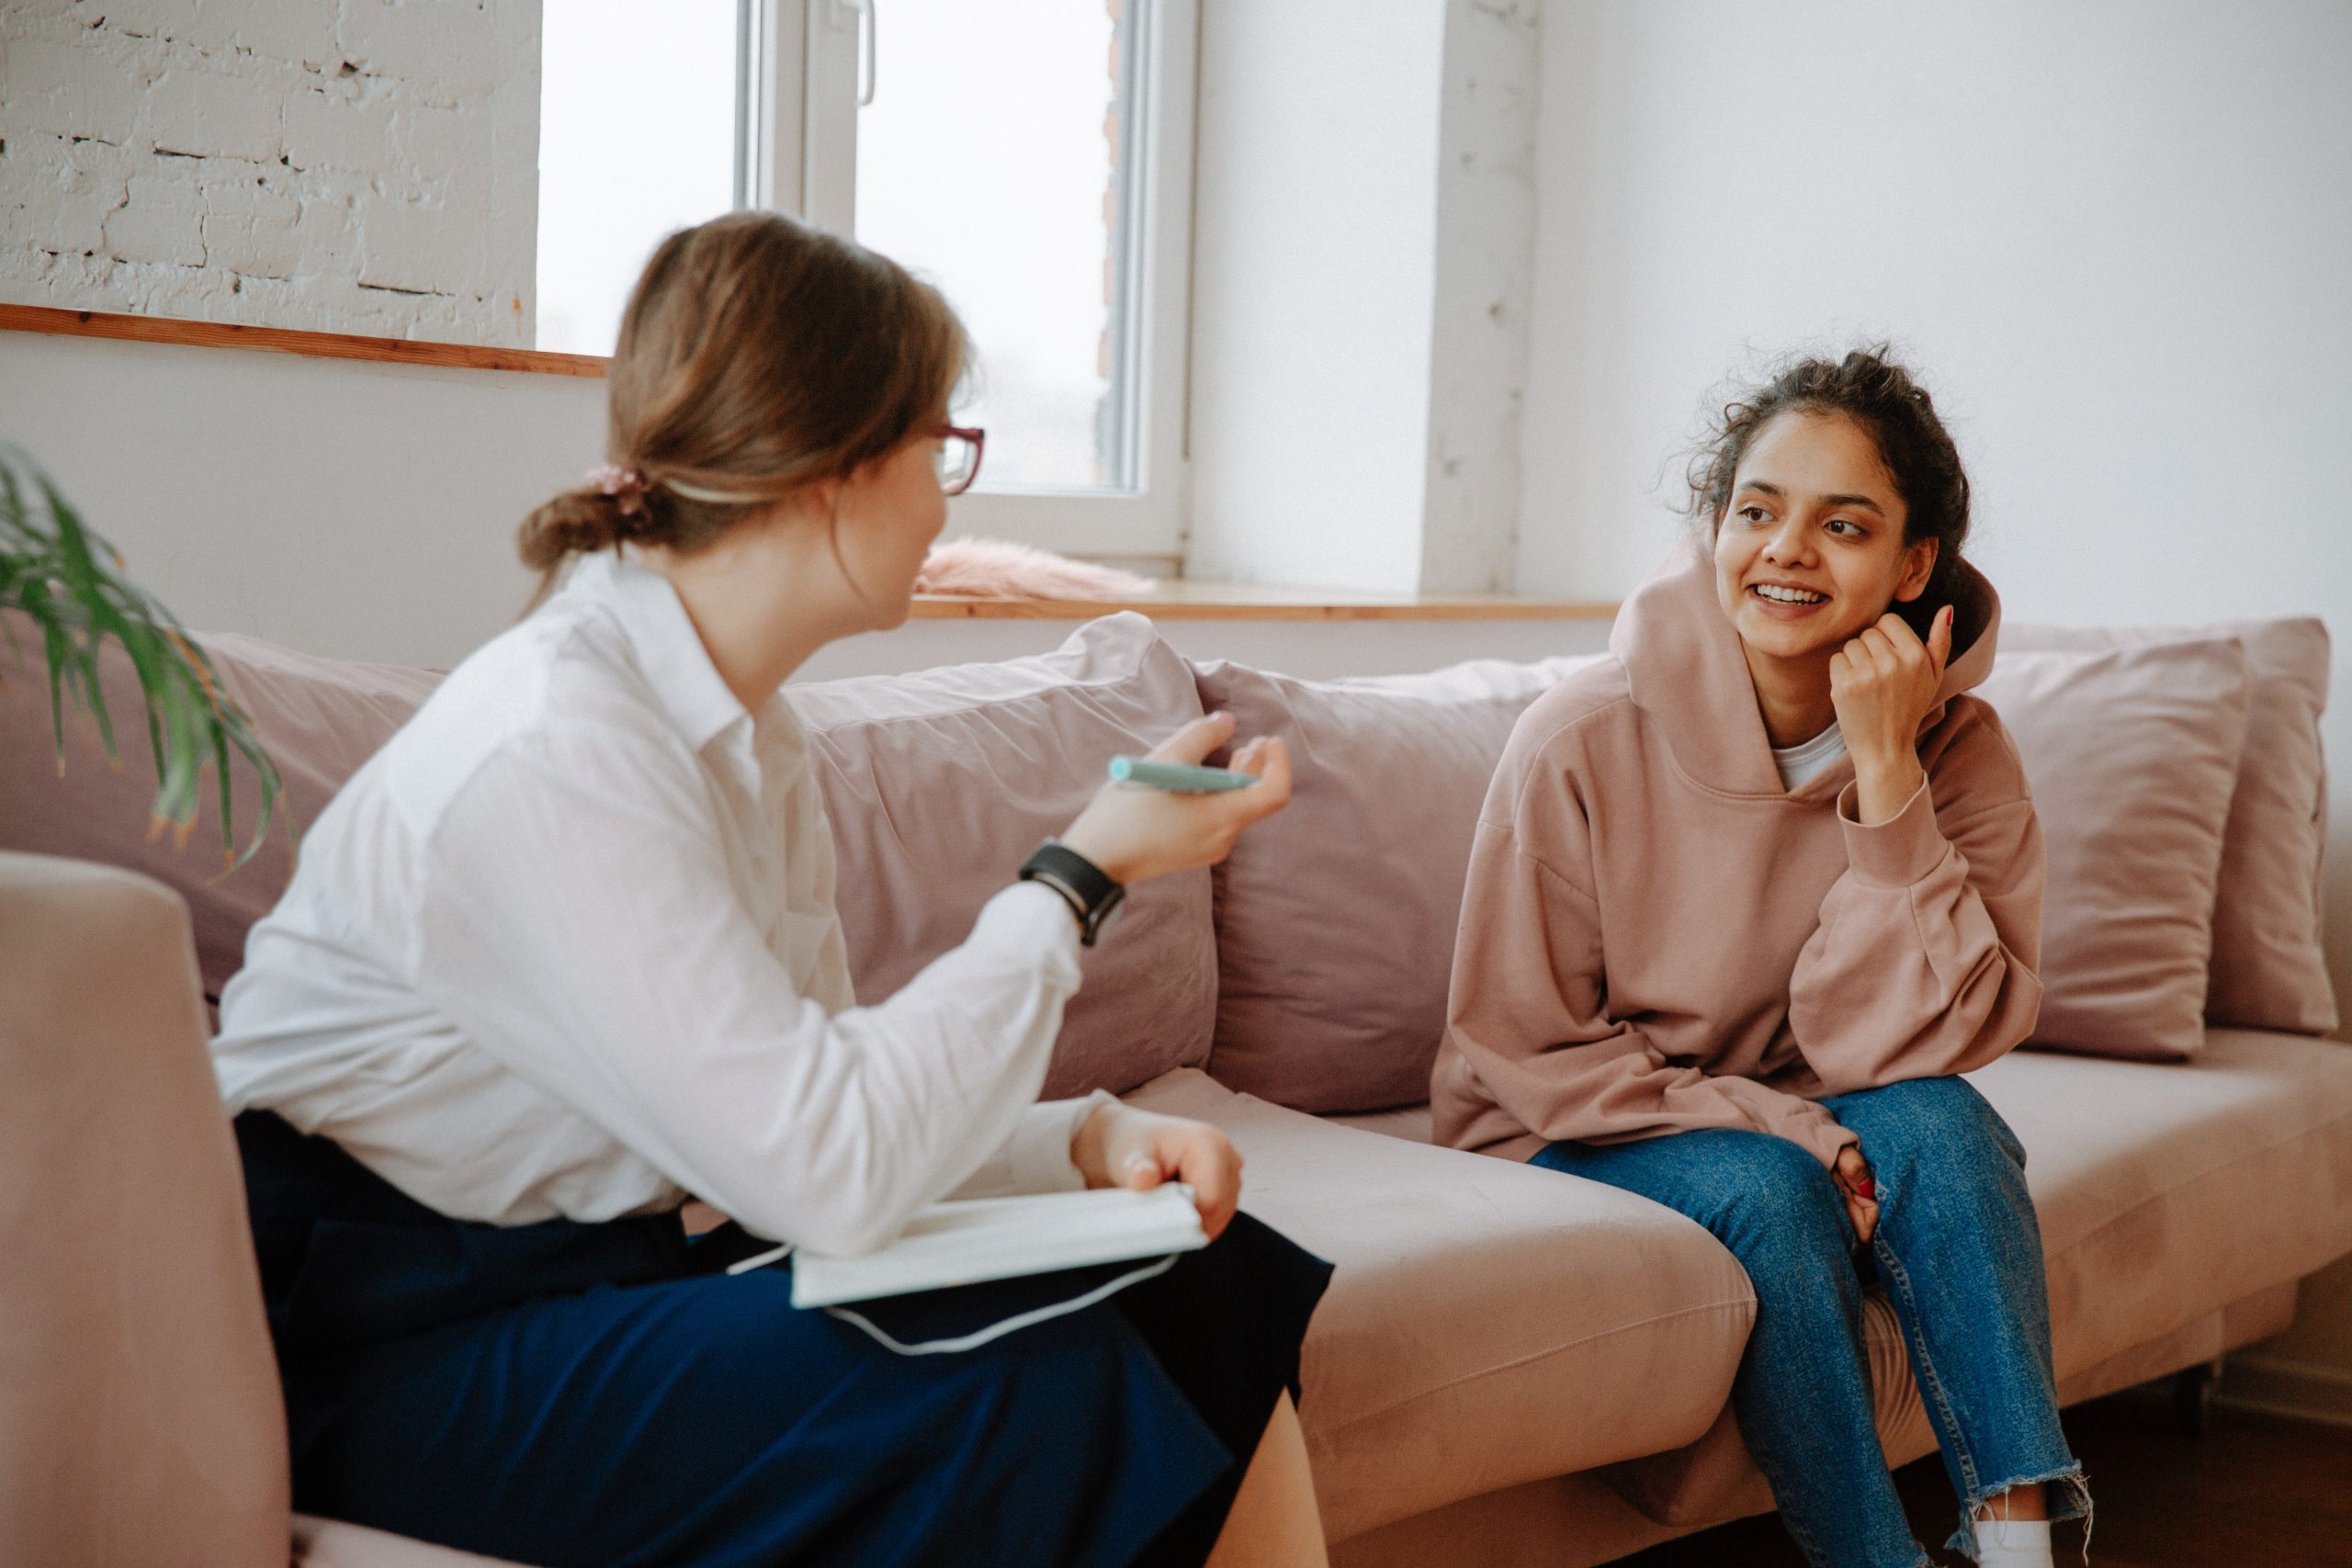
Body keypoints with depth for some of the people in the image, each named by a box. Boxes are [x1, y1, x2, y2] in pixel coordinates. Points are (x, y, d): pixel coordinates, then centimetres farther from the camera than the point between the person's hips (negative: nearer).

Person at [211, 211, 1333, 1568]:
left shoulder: (749, 734, 7)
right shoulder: (550, 750, -23)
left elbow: (799, 1105, 5)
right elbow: (832, 1171, -27)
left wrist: (1085, 1137, -11)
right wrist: (1083, 874, -18)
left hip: (622, 1268, 9)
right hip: (402, 1342, -9)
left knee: (1216, 1286, -4)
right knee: (1036, 1390, -25)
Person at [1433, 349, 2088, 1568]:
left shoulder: (1957, 752, -11)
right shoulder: (1583, 739, -19)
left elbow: (1902, 1045, -20)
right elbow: (1522, 1048, -12)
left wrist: (1883, 770, -28)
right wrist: (1781, 1130, -22)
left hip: (1803, 1121, 3)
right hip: (1577, 1138, -2)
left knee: (1940, 1125, -27)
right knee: (1768, 1193, -31)